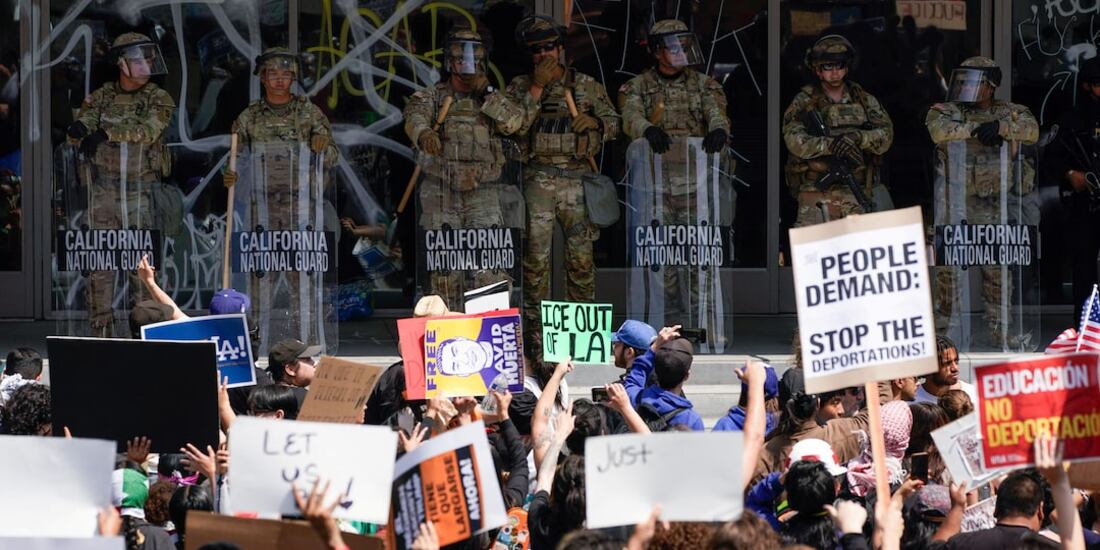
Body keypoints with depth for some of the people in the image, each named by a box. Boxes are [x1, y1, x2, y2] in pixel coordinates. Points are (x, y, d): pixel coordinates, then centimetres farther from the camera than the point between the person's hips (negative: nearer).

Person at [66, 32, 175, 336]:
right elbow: (76, 135, -4)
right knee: (100, 264, 2)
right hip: (104, 193, 2)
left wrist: (105, 132, -21)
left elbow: (148, 131, -18)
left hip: (142, 194, -2)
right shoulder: (100, 97, 7)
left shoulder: (159, 100, 0)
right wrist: (78, 128, -28)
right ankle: (100, 331, 7)